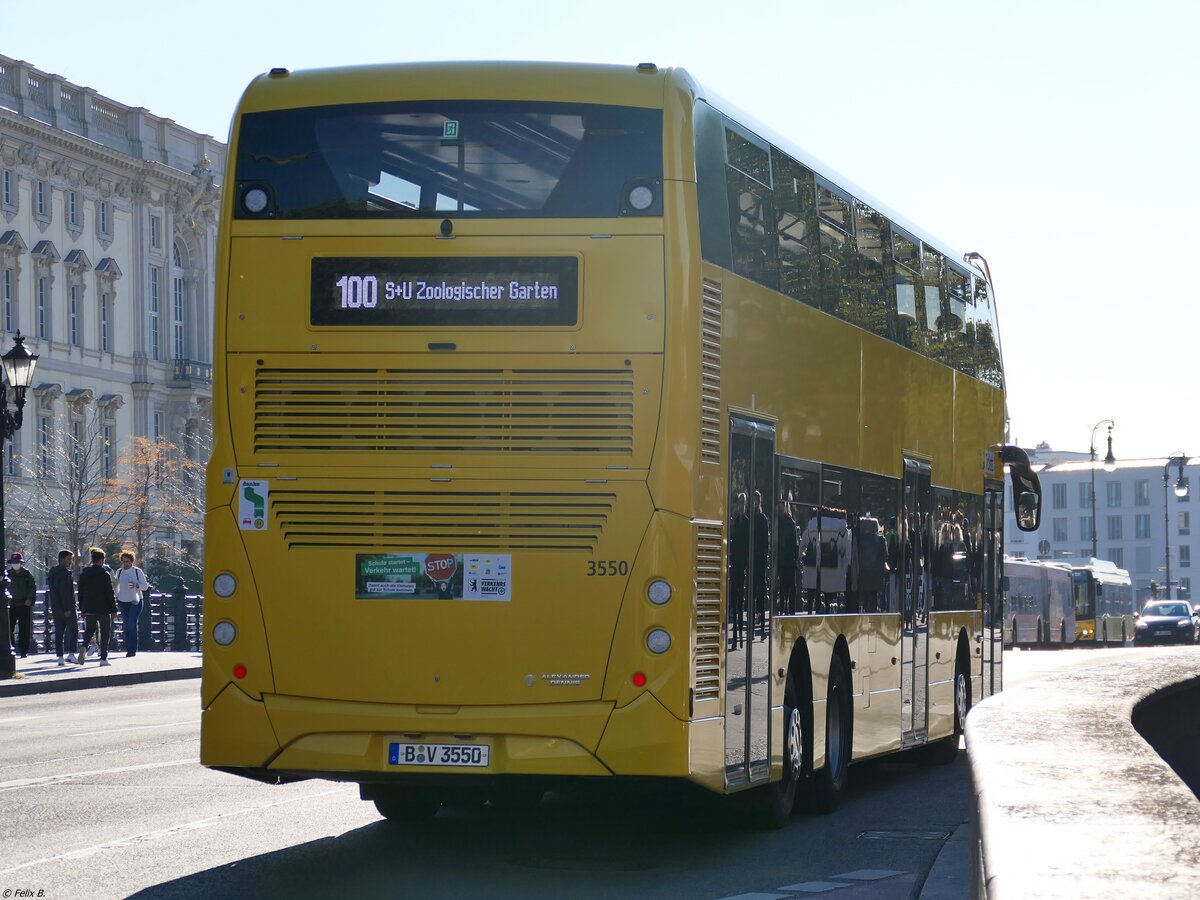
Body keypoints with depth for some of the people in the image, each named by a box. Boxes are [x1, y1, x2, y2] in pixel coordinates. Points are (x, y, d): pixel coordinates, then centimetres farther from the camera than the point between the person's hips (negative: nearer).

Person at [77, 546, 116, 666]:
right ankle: (103, 658, 4)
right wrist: (113, 609, -4)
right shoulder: (104, 574, -10)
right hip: (103, 609, -4)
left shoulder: (84, 574, 6)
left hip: (89, 608, 4)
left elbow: (81, 593, 11)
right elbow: (110, 593, -10)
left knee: (89, 630, 15)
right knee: (105, 633, 6)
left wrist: (82, 609, 18)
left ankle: (84, 647, -14)